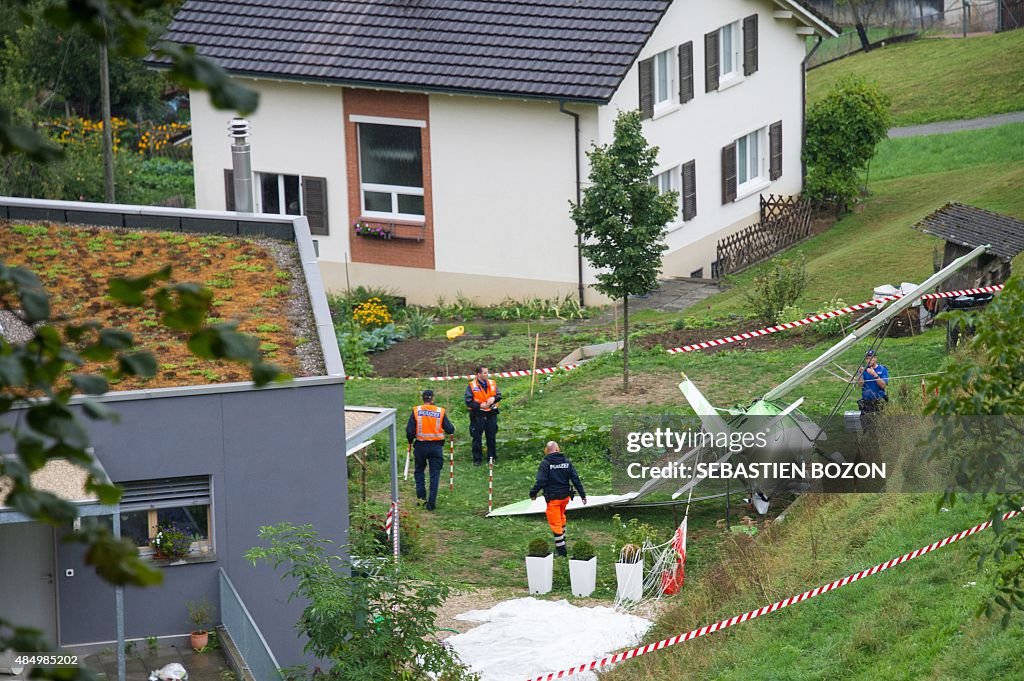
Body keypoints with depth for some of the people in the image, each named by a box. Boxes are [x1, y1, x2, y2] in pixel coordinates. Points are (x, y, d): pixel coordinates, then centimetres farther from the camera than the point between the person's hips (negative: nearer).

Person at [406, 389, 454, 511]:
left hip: (421, 446, 0)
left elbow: (410, 431, -7)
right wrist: (451, 429, 20)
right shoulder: (440, 412, -5)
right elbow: (450, 430, -4)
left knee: (419, 470, 20)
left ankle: (421, 495, 10)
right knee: (435, 474, 6)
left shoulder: (416, 411, -6)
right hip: (436, 446, 0)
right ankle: (431, 502, 2)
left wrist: (410, 441, 13)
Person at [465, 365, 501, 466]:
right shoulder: (471, 386, -6)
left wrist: (494, 398, -15)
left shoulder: (492, 384, 7)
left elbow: (499, 395, 7)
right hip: (477, 415, -3)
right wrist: (479, 405, -19)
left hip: (491, 414, 3)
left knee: (491, 437, 8)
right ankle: (477, 459, 9)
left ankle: (492, 457, 18)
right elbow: (468, 402, -8)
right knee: (477, 438, 2)